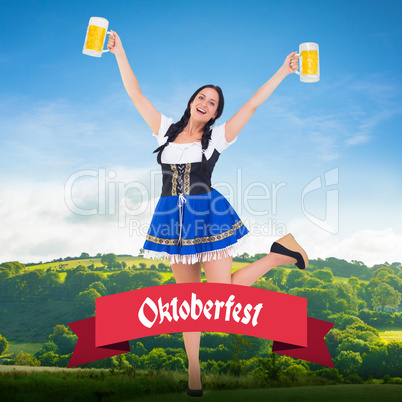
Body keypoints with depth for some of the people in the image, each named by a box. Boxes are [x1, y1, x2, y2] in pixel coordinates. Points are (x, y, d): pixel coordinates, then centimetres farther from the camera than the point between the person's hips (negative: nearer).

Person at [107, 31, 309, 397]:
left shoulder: (217, 137, 3)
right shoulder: (167, 130, 9)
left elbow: (253, 104, 1)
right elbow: (135, 94, 10)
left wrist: (283, 72, -1)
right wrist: (120, 53, 10)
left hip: (209, 216, -3)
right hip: (172, 219, 3)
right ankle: (193, 369, 20)